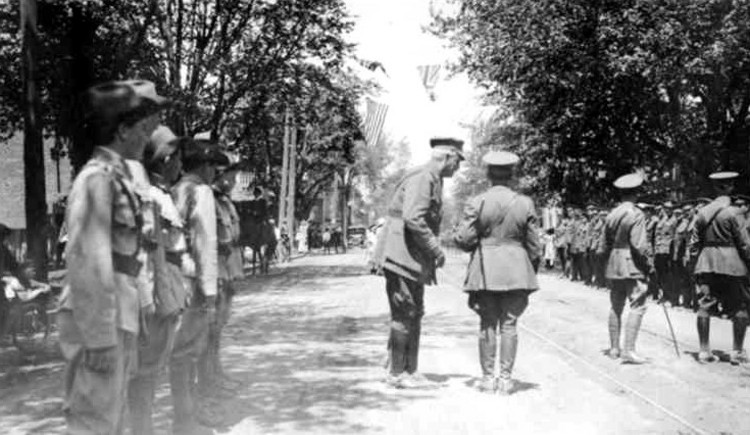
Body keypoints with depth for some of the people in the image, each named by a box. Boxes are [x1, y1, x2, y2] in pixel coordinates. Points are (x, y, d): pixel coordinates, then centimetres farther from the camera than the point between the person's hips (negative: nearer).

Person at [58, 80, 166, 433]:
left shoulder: (118, 175, 13)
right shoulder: (98, 178, -14)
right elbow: (86, 261, -20)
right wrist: (100, 338, -22)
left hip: (118, 316, 9)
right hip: (100, 319, -9)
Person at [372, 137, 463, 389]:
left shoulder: (433, 180, 19)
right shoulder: (422, 178, -14)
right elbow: (412, 218, -26)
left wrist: (432, 252, 14)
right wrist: (436, 250, -19)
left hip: (413, 260, 10)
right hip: (401, 257, -10)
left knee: (415, 315, 12)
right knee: (404, 315, -5)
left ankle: (409, 371, 18)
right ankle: (396, 373, 3)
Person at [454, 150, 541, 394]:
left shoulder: (477, 203, -6)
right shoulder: (525, 204, -1)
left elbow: (463, 239, -7)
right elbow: (533, 245, 3)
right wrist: (533, 272, 14)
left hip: (485, 271, -1)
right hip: (516, 270, 1)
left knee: (487, 325, 6)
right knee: (509, 324, 5)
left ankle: (488, 378, 9)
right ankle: (505, 378, 5)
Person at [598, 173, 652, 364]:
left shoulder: (611, 215, 8)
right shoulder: (637, 215, -12)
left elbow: (604, 245, 12)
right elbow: (640, 245, -17)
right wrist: (649, 262, -6)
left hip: (614, 266, 7)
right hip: (633, 266, -7)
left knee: (616, 307, 13)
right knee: (637, 306, -5)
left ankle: (614, 348, 19)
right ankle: (629, 349, -12)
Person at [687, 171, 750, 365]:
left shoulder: (702, 212, 5)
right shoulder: (732, 212, -9)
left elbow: (694, 243, 8)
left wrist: (694, 266, 14)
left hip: (706, 263, 5)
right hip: (731, 264, -4)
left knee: (704, 306, 6)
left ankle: (704, 350, 8)